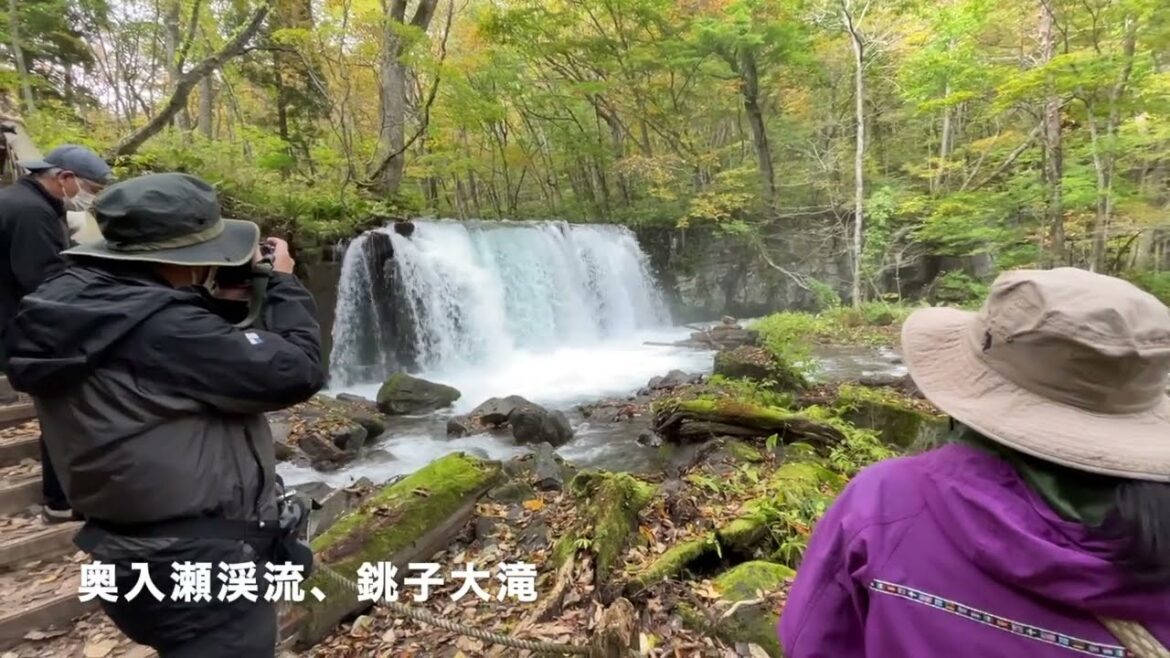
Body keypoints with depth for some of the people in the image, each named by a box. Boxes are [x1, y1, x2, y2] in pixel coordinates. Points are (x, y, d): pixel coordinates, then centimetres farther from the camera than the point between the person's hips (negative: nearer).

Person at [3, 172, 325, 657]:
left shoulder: (79, 298, 1)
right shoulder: (162, 327, -28)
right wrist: (282, 283, -10)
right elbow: (296, 372, -23)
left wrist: (213, 293, 4)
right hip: (202, 565, -10)